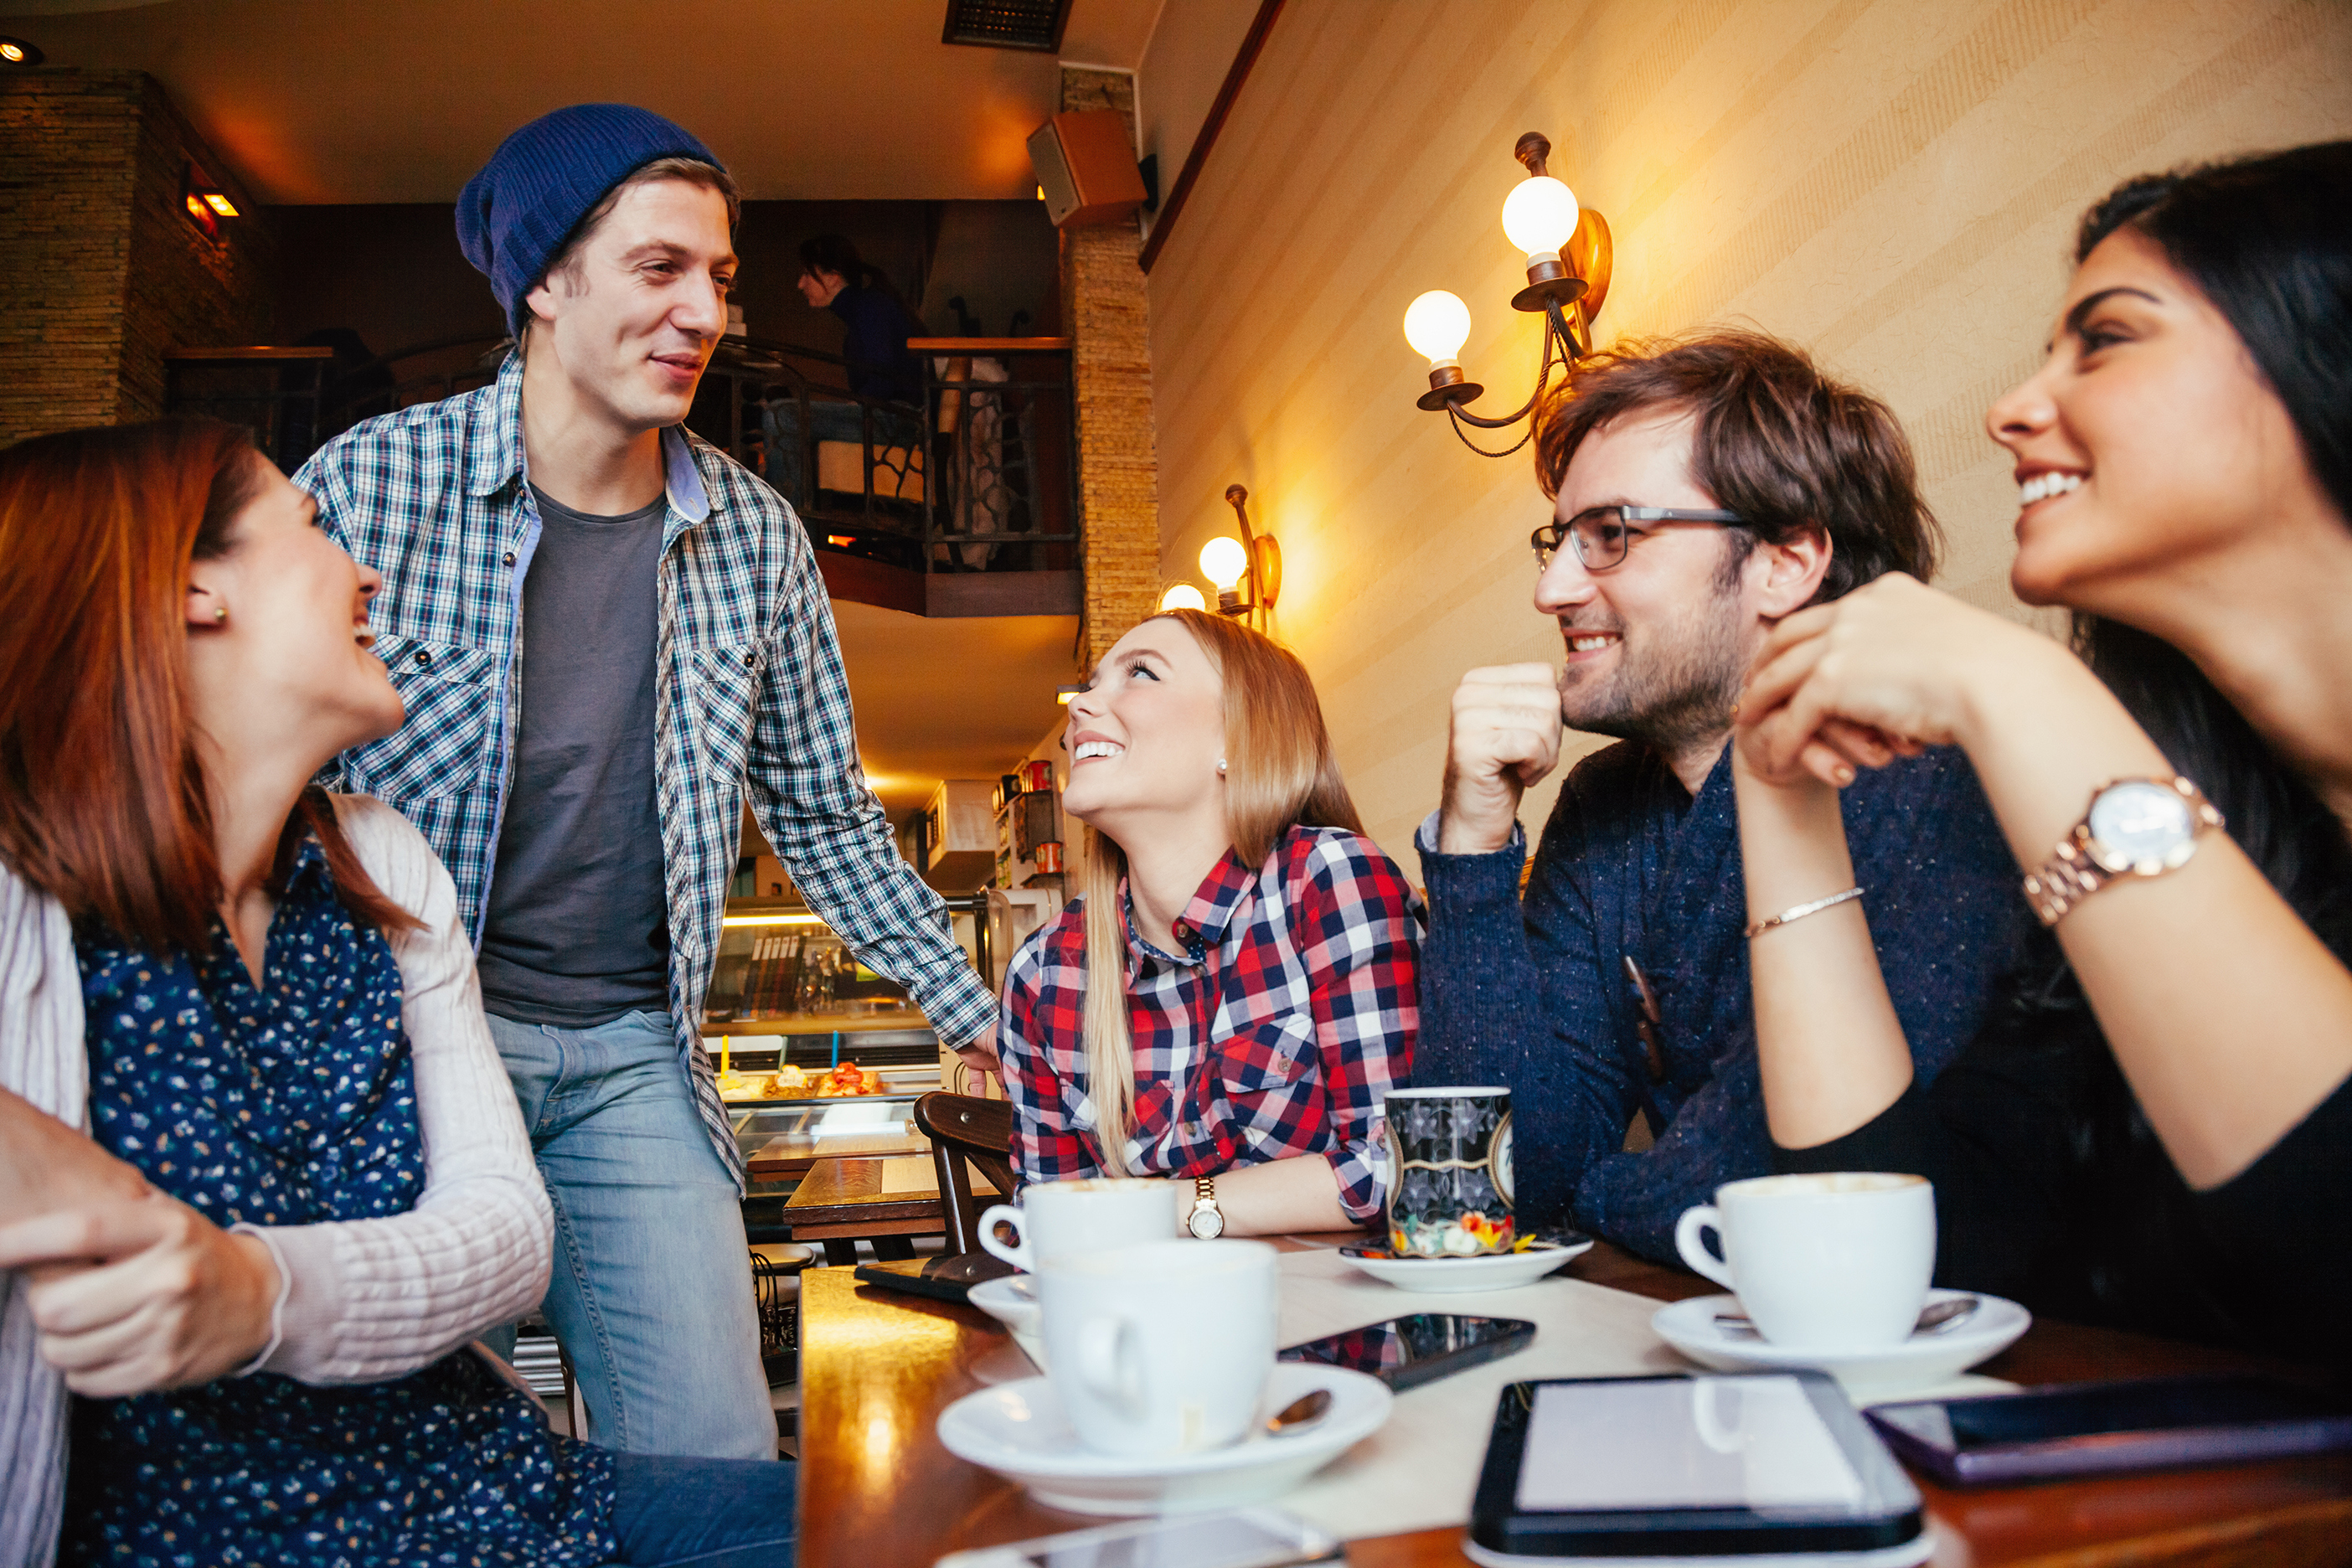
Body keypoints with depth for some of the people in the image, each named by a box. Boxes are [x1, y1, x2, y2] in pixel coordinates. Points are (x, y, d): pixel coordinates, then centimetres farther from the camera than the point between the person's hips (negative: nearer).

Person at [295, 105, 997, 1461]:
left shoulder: (757, 537, 1)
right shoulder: (369, 483, -8)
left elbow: (825, 818, 10)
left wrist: (987, 1018, 10)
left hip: (637, 1056, 3)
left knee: (718, 1465, 3)